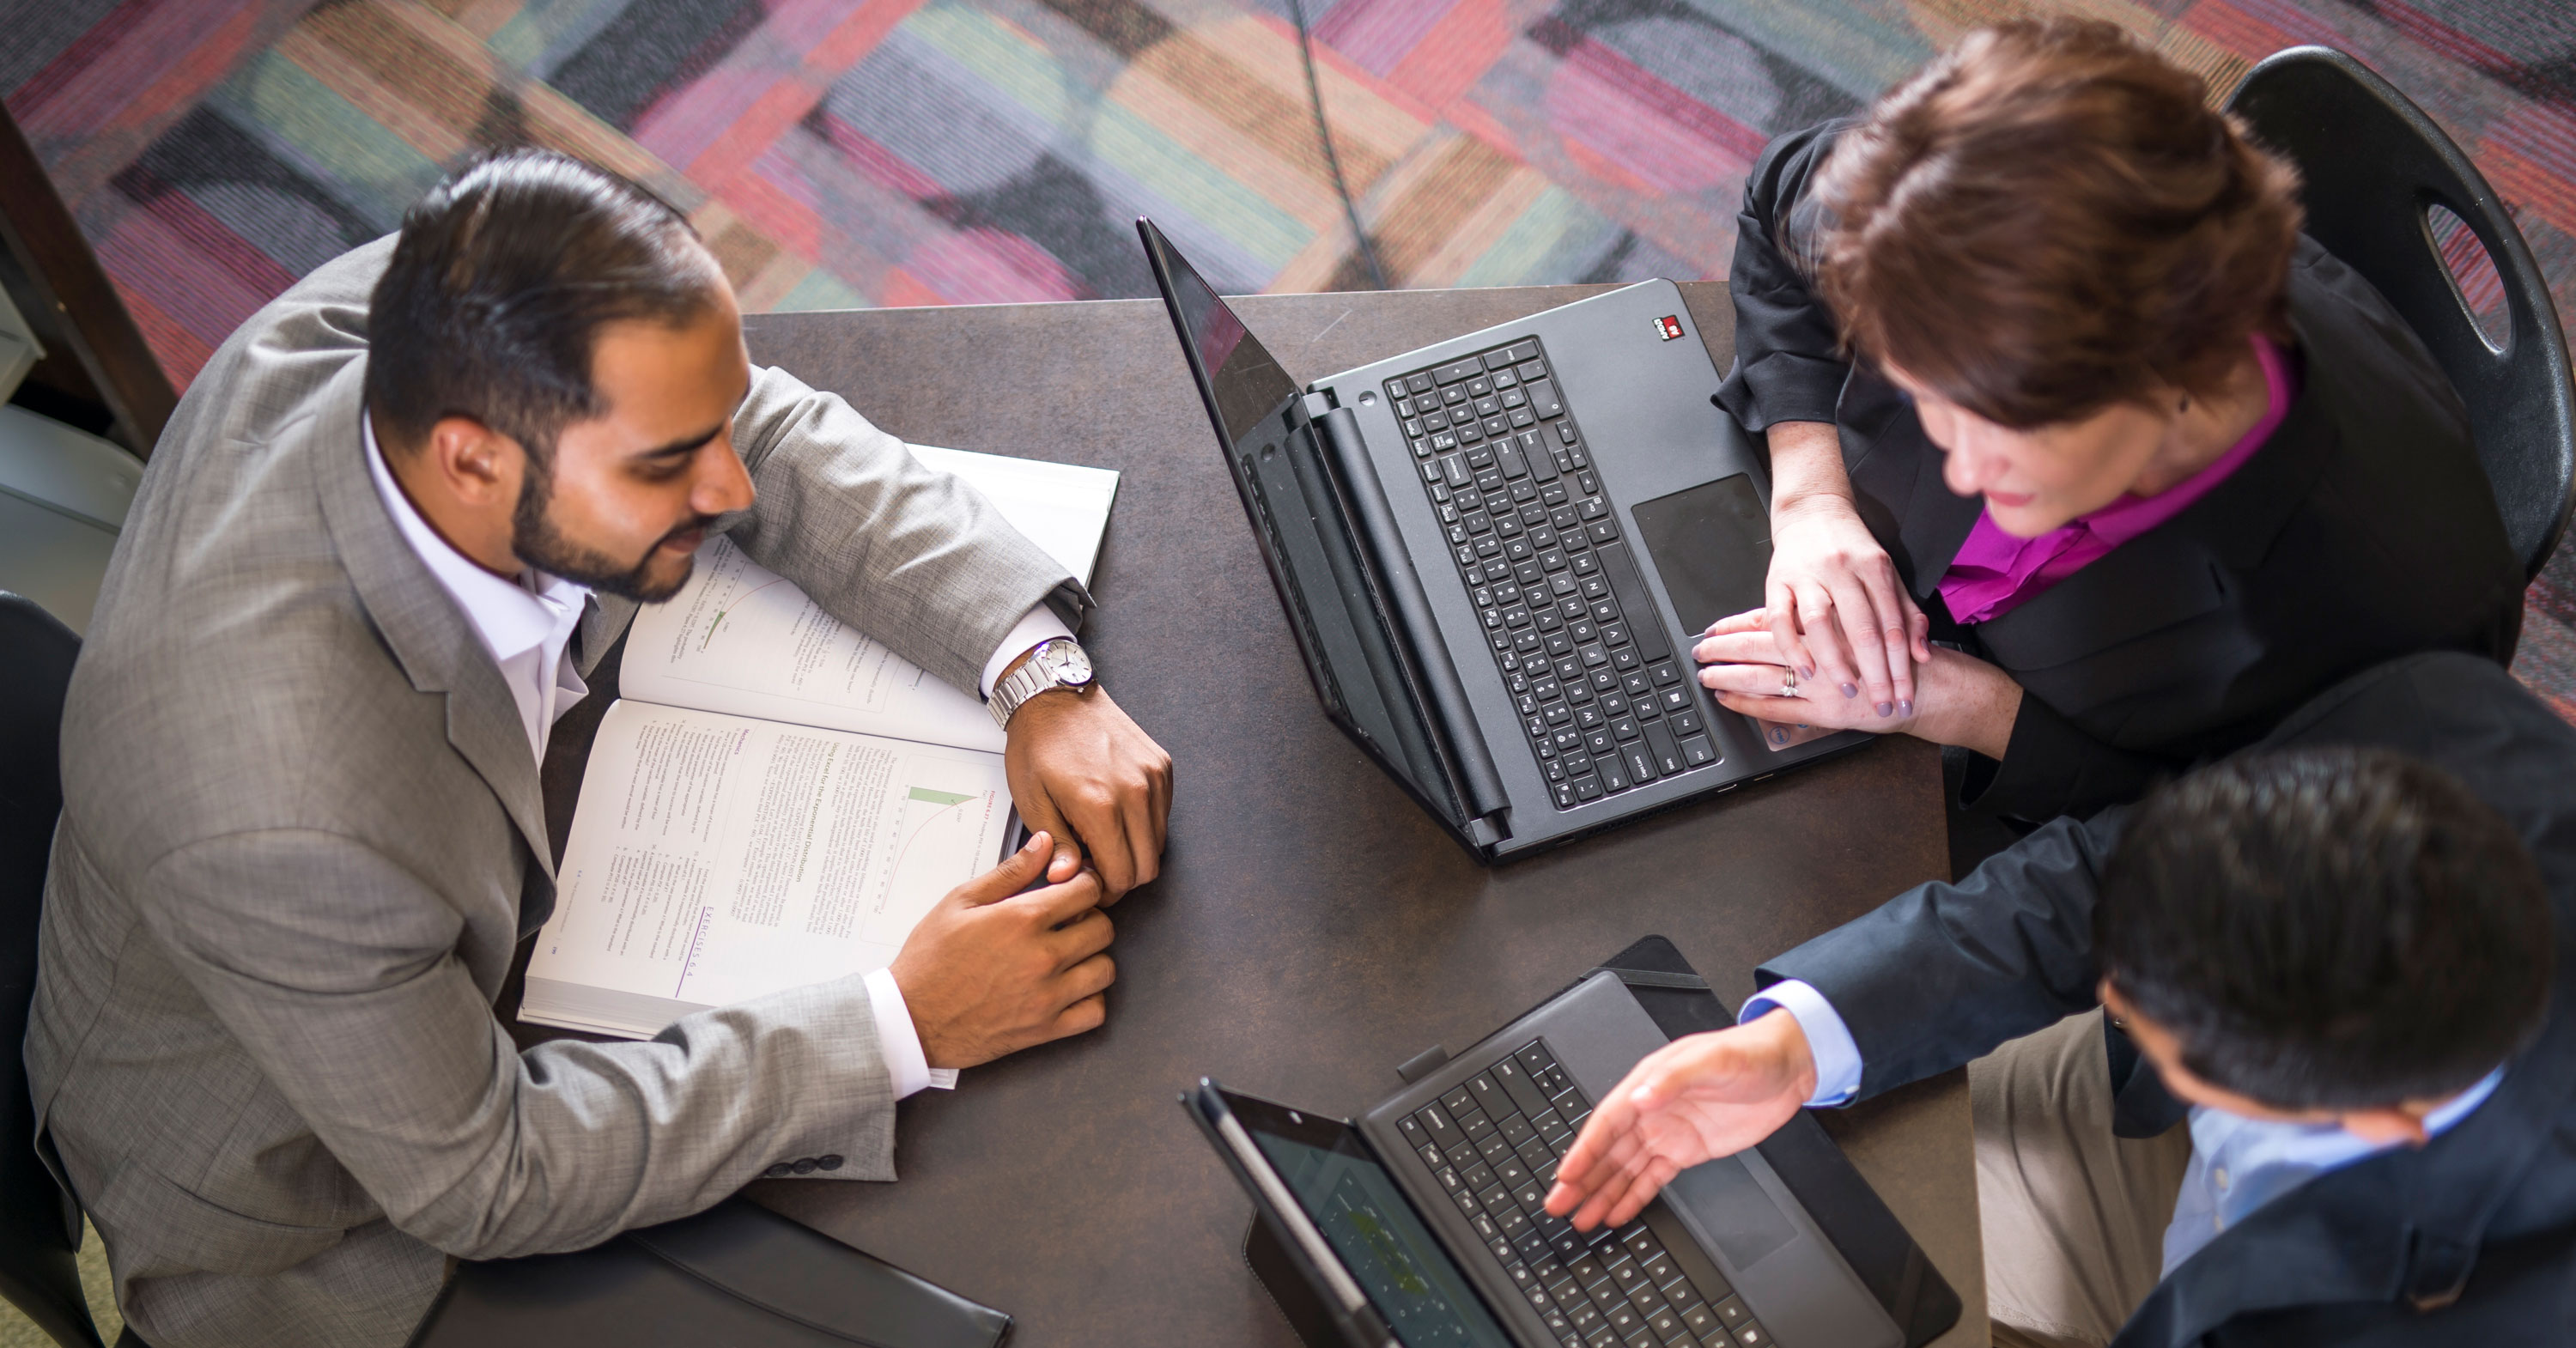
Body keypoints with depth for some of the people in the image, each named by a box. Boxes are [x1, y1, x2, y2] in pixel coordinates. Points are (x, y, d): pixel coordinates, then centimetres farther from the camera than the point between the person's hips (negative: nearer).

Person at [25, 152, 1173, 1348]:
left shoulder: (435, 331, -26)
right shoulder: (282, 810, -44)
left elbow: (780, 432, -9)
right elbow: (480, 1180, -28)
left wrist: (1040, 676, -21)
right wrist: (904, 1025, -27)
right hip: (307, 1224, -6)